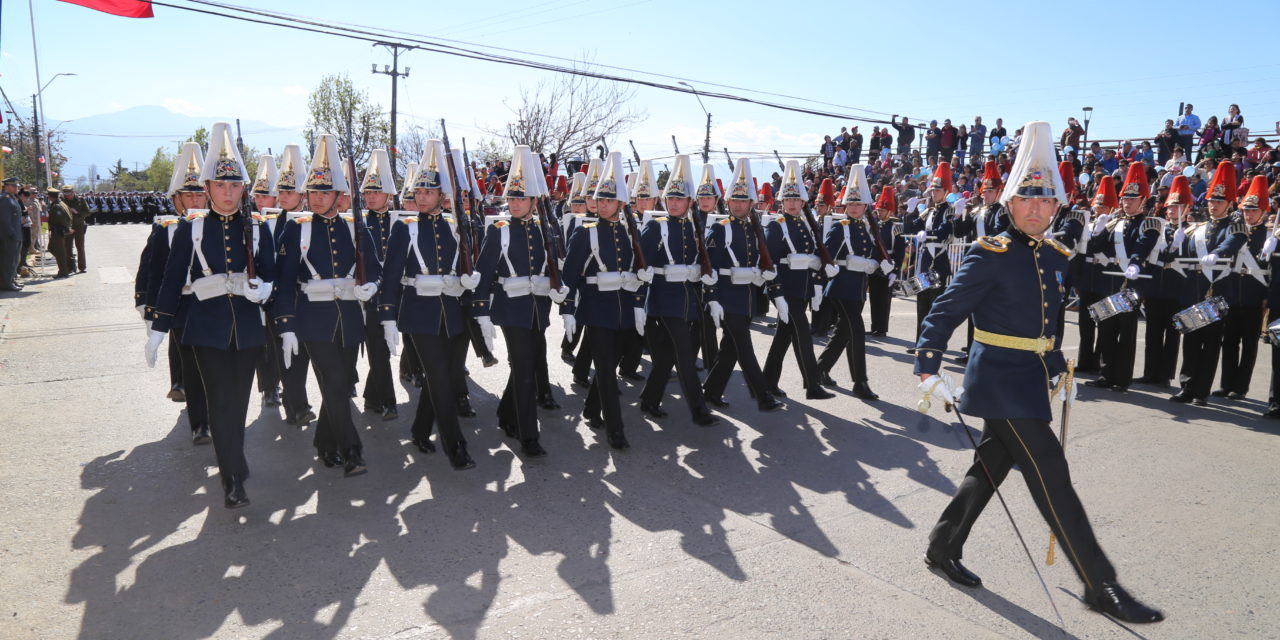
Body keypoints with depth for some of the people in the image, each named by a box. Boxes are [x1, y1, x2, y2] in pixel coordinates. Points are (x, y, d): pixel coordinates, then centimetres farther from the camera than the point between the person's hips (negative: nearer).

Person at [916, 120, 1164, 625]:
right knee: (1052, 478, -5)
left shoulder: (1055, 257, 10)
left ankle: (943, 548, 30)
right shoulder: (989, 254, -13)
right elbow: (945, 311, -15)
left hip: (1029, 382, 8)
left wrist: (1058, 371, 18)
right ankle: (1100, 586, 6)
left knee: (991, 467, 15)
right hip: (1001, 381, -8)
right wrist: (928, 369, -20)